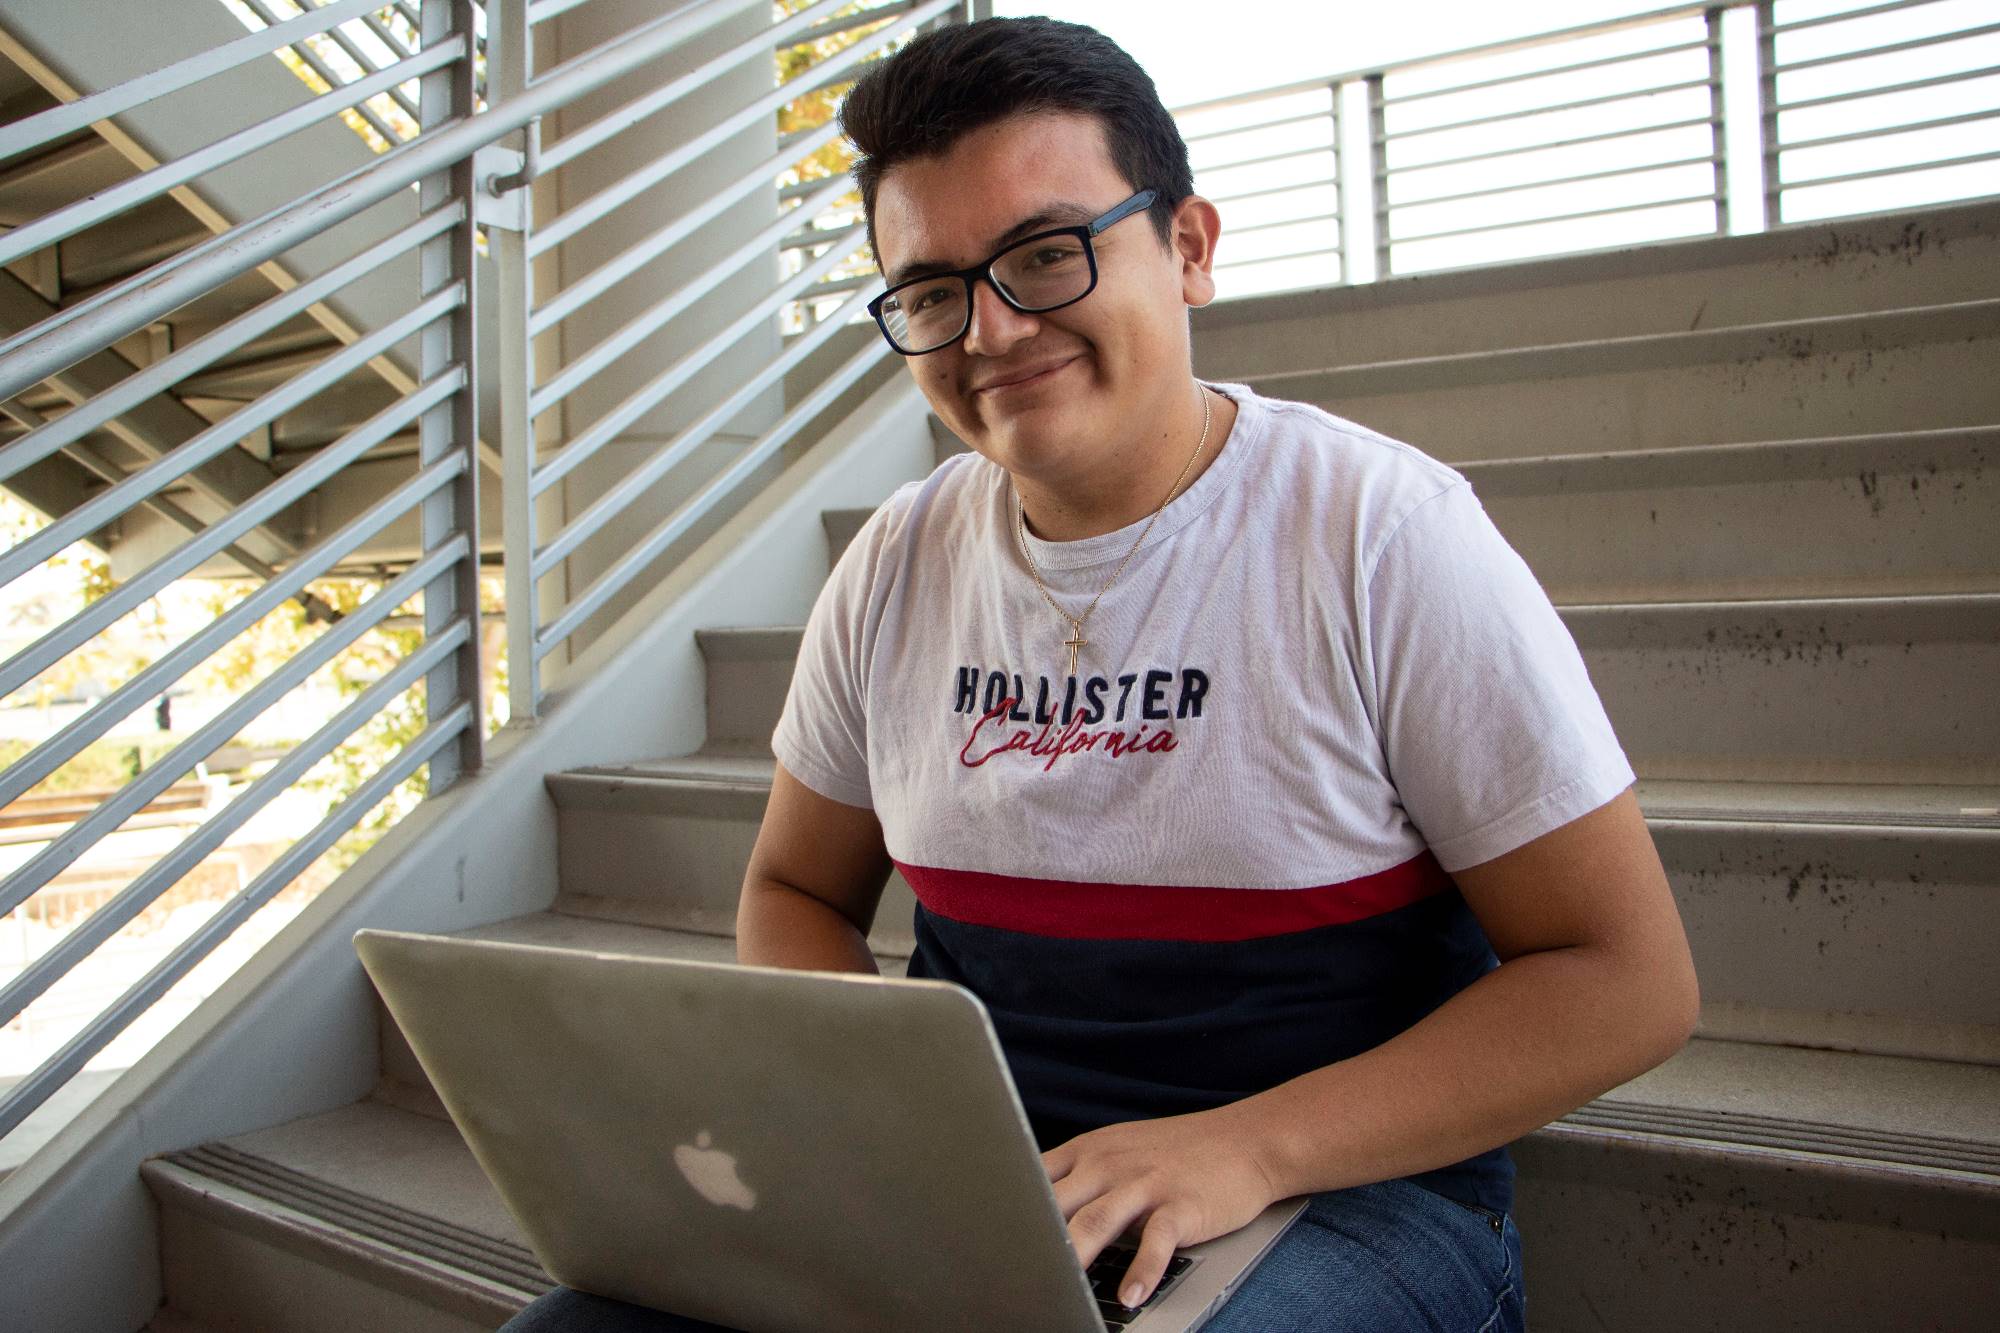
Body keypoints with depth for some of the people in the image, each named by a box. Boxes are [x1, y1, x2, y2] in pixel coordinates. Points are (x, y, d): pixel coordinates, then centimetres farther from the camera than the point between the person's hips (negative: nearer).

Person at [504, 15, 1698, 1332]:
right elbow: (797, 892, 14)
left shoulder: (1384, 531, -11)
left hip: (1341, 1186, -3)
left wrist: (1250, 1146, -22)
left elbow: (1625, 979, -10)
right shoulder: (898, 563, 3)